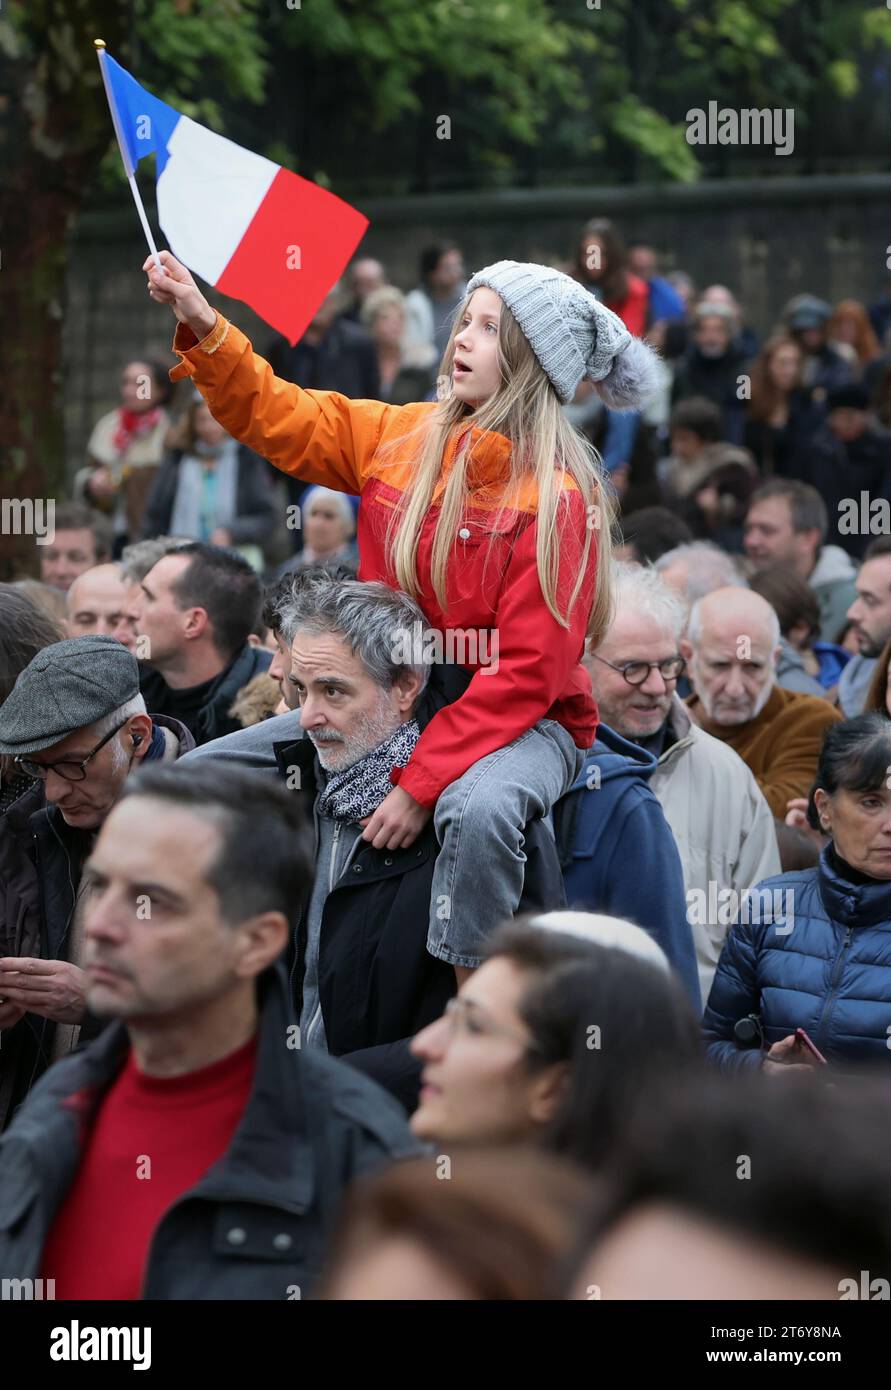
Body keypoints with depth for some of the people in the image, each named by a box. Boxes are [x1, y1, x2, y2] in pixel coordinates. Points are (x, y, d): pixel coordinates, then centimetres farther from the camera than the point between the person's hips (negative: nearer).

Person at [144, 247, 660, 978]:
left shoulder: (557, 497, -17)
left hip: (524, 720, -7)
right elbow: (280, 420, 13)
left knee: (479, 806, -40)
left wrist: (423, 781, -25)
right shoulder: (403, 438, 2)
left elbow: (529, 672, -21)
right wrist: (205, 328, -2)